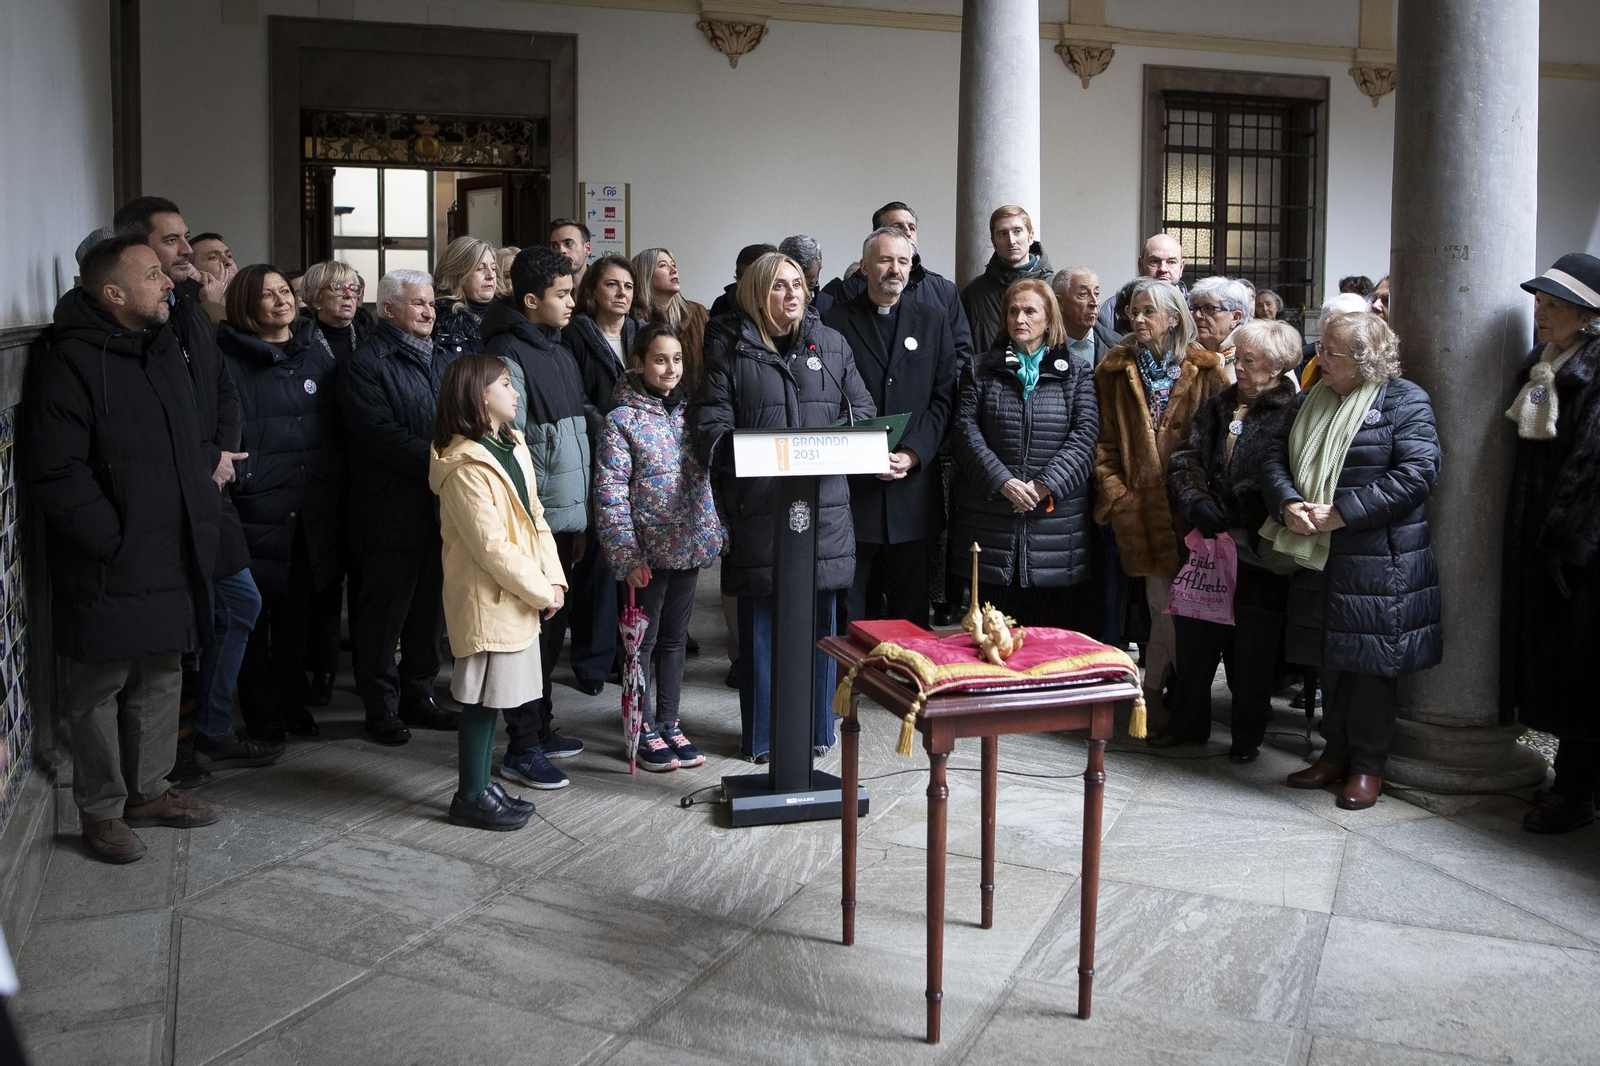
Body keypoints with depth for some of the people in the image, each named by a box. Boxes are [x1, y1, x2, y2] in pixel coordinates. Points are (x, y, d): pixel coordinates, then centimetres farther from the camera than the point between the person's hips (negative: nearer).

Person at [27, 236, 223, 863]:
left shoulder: (166, 349, 12)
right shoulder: (73, 362, -14)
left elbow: (195, 442, 23)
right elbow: (56, 472, -18)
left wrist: (201, 514, 11)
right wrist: (114, 540, -18)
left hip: (173, 562, 8)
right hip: (108, 571, -8)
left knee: (160, 681, 17)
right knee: (98, 691, 6)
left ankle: (148, 792, 32)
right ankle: (102, 811, 20)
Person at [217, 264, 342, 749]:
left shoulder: (315, 349, 11)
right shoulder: (229, 359, -3)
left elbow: (337, 419, 13)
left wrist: (334, 478, 8)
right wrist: (234, 473, -14)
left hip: (312, 507, 4)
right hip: (257, 507, -4)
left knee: (298, 609, 14)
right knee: (255, 613, 0)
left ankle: (294, 703, 27)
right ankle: (263, 717, 12)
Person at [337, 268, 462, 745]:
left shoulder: (444, 360, 16)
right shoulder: (366, 364, -8)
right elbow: (380, 434, -18)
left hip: (440, 508, 7)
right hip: (391, 510, -7)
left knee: (430, 606, 14)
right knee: (384, 612, 2)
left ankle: (418, 695, 26)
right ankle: (381, 707, 13)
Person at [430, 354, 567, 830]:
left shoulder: (513, 444, 10)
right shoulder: (466, 467, -19)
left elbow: (535, 515, 11)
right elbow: (491, 546, -21)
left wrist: (553, 578, 1)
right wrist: (541, 592, -14)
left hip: (519, 596, 9)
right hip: (486, 599, -9)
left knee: (492, 696, 16)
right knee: (482, 698, 1)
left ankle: (482, 783, 28)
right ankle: (470, 798, 13)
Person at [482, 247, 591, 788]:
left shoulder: (559, 353, 16)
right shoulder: (509, 356, -14)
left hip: (564, 519, 9)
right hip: (534, 521, -9)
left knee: (552, 626, 16)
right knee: (532, 631, -3)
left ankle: (540, 728, 29)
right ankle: (522, 750, 6)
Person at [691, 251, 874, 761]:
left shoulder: (832, 345, 14)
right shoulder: (729, 350, 5)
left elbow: (863, 413, 11)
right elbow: (710, 423, -3)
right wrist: (743, 449, -22)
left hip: (823, 504, 3)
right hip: (757, 504, -2)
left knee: (818, 619, 7)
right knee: (761, 621, 4)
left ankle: (816, 728, 20)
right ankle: (762, 733, 15)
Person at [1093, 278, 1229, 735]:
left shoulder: (1206, 369, 6)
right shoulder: (1115, 370, 10)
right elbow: (1105, 441, 7)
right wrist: (1116, 492, -3)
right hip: (1142, 505, 0)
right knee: (1165, 606, -4)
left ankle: (1153, 692, 17)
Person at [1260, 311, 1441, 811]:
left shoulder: (1404, 401, -7)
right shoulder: (1310, 401, 12)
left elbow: (1418, 472, -16)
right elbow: (1276, 459, 8)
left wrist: (1342, 514, -20)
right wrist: (1288, 504, -14)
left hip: (1379, 561, -6)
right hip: (1318, 556, 6)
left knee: (1371, 660, 2)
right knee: (1330, 657, 13)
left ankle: (1368, 765, 15)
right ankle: (1336, 753, 27)